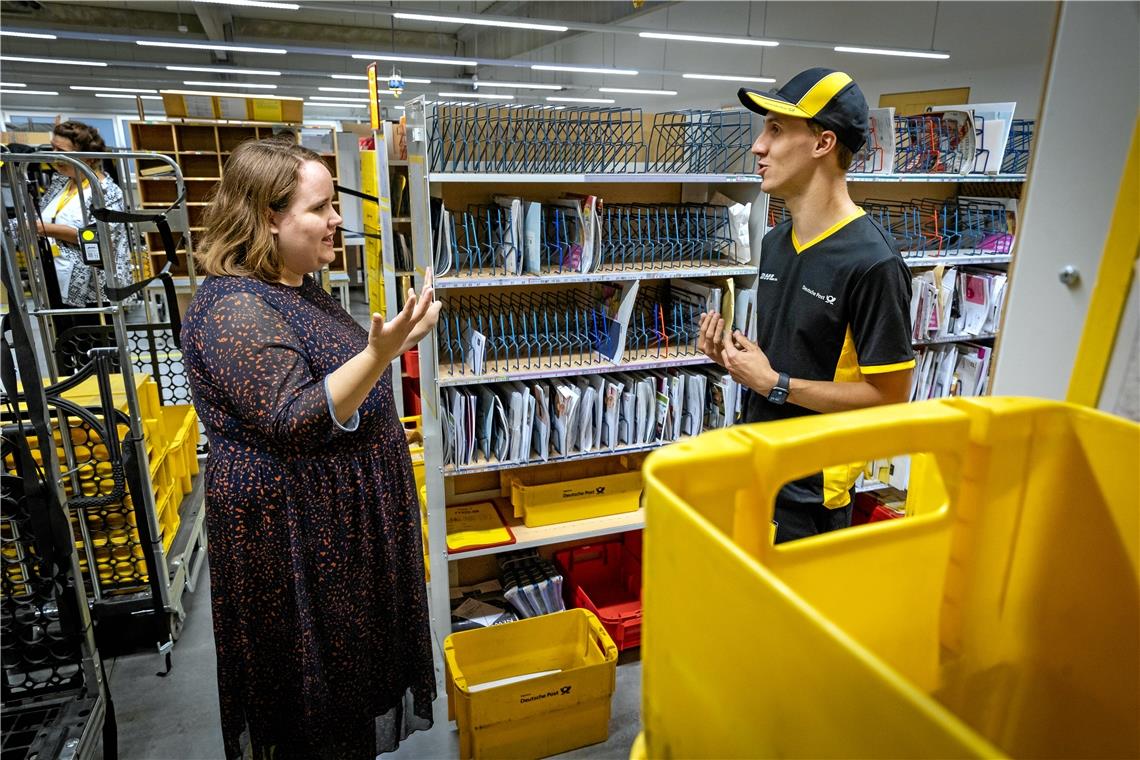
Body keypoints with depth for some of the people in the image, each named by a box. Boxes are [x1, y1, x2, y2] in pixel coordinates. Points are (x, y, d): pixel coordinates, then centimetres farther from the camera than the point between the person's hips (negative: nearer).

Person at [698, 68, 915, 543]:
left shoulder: (872, 262, -21)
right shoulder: (775, 242, 5)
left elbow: (889, 396, -20)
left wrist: (773, 384, -20)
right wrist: (730, 354, -5)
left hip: (809, 490, -8)